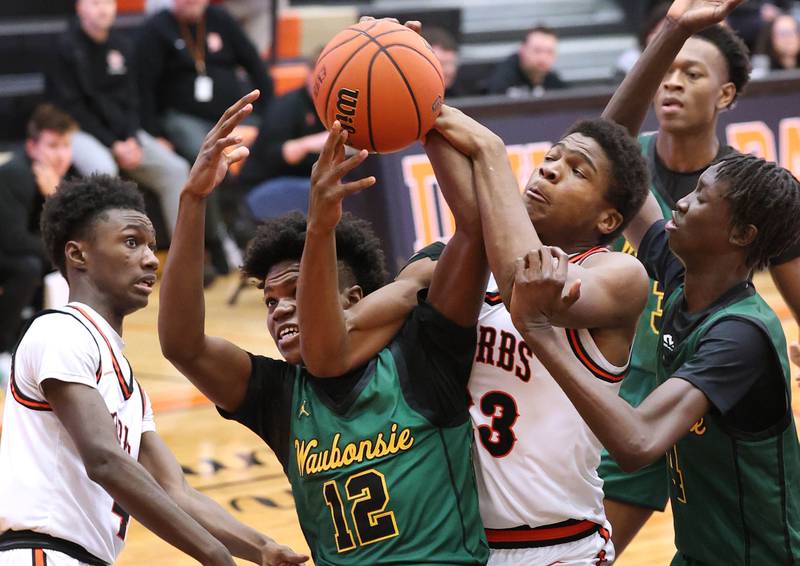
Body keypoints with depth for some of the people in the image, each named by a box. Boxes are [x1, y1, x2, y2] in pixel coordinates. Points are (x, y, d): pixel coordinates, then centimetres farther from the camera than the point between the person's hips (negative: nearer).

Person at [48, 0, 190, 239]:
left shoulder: (121, 46, 12)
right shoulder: (66, 47, -7)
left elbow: (130, 101, 12)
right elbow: (71, 108, -11)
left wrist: (133, 139, -8)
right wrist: (112, 145, -16)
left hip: (121, 131, 6)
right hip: (80, 131, -6)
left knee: (174, 169, -11)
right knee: (103, 168, -37)